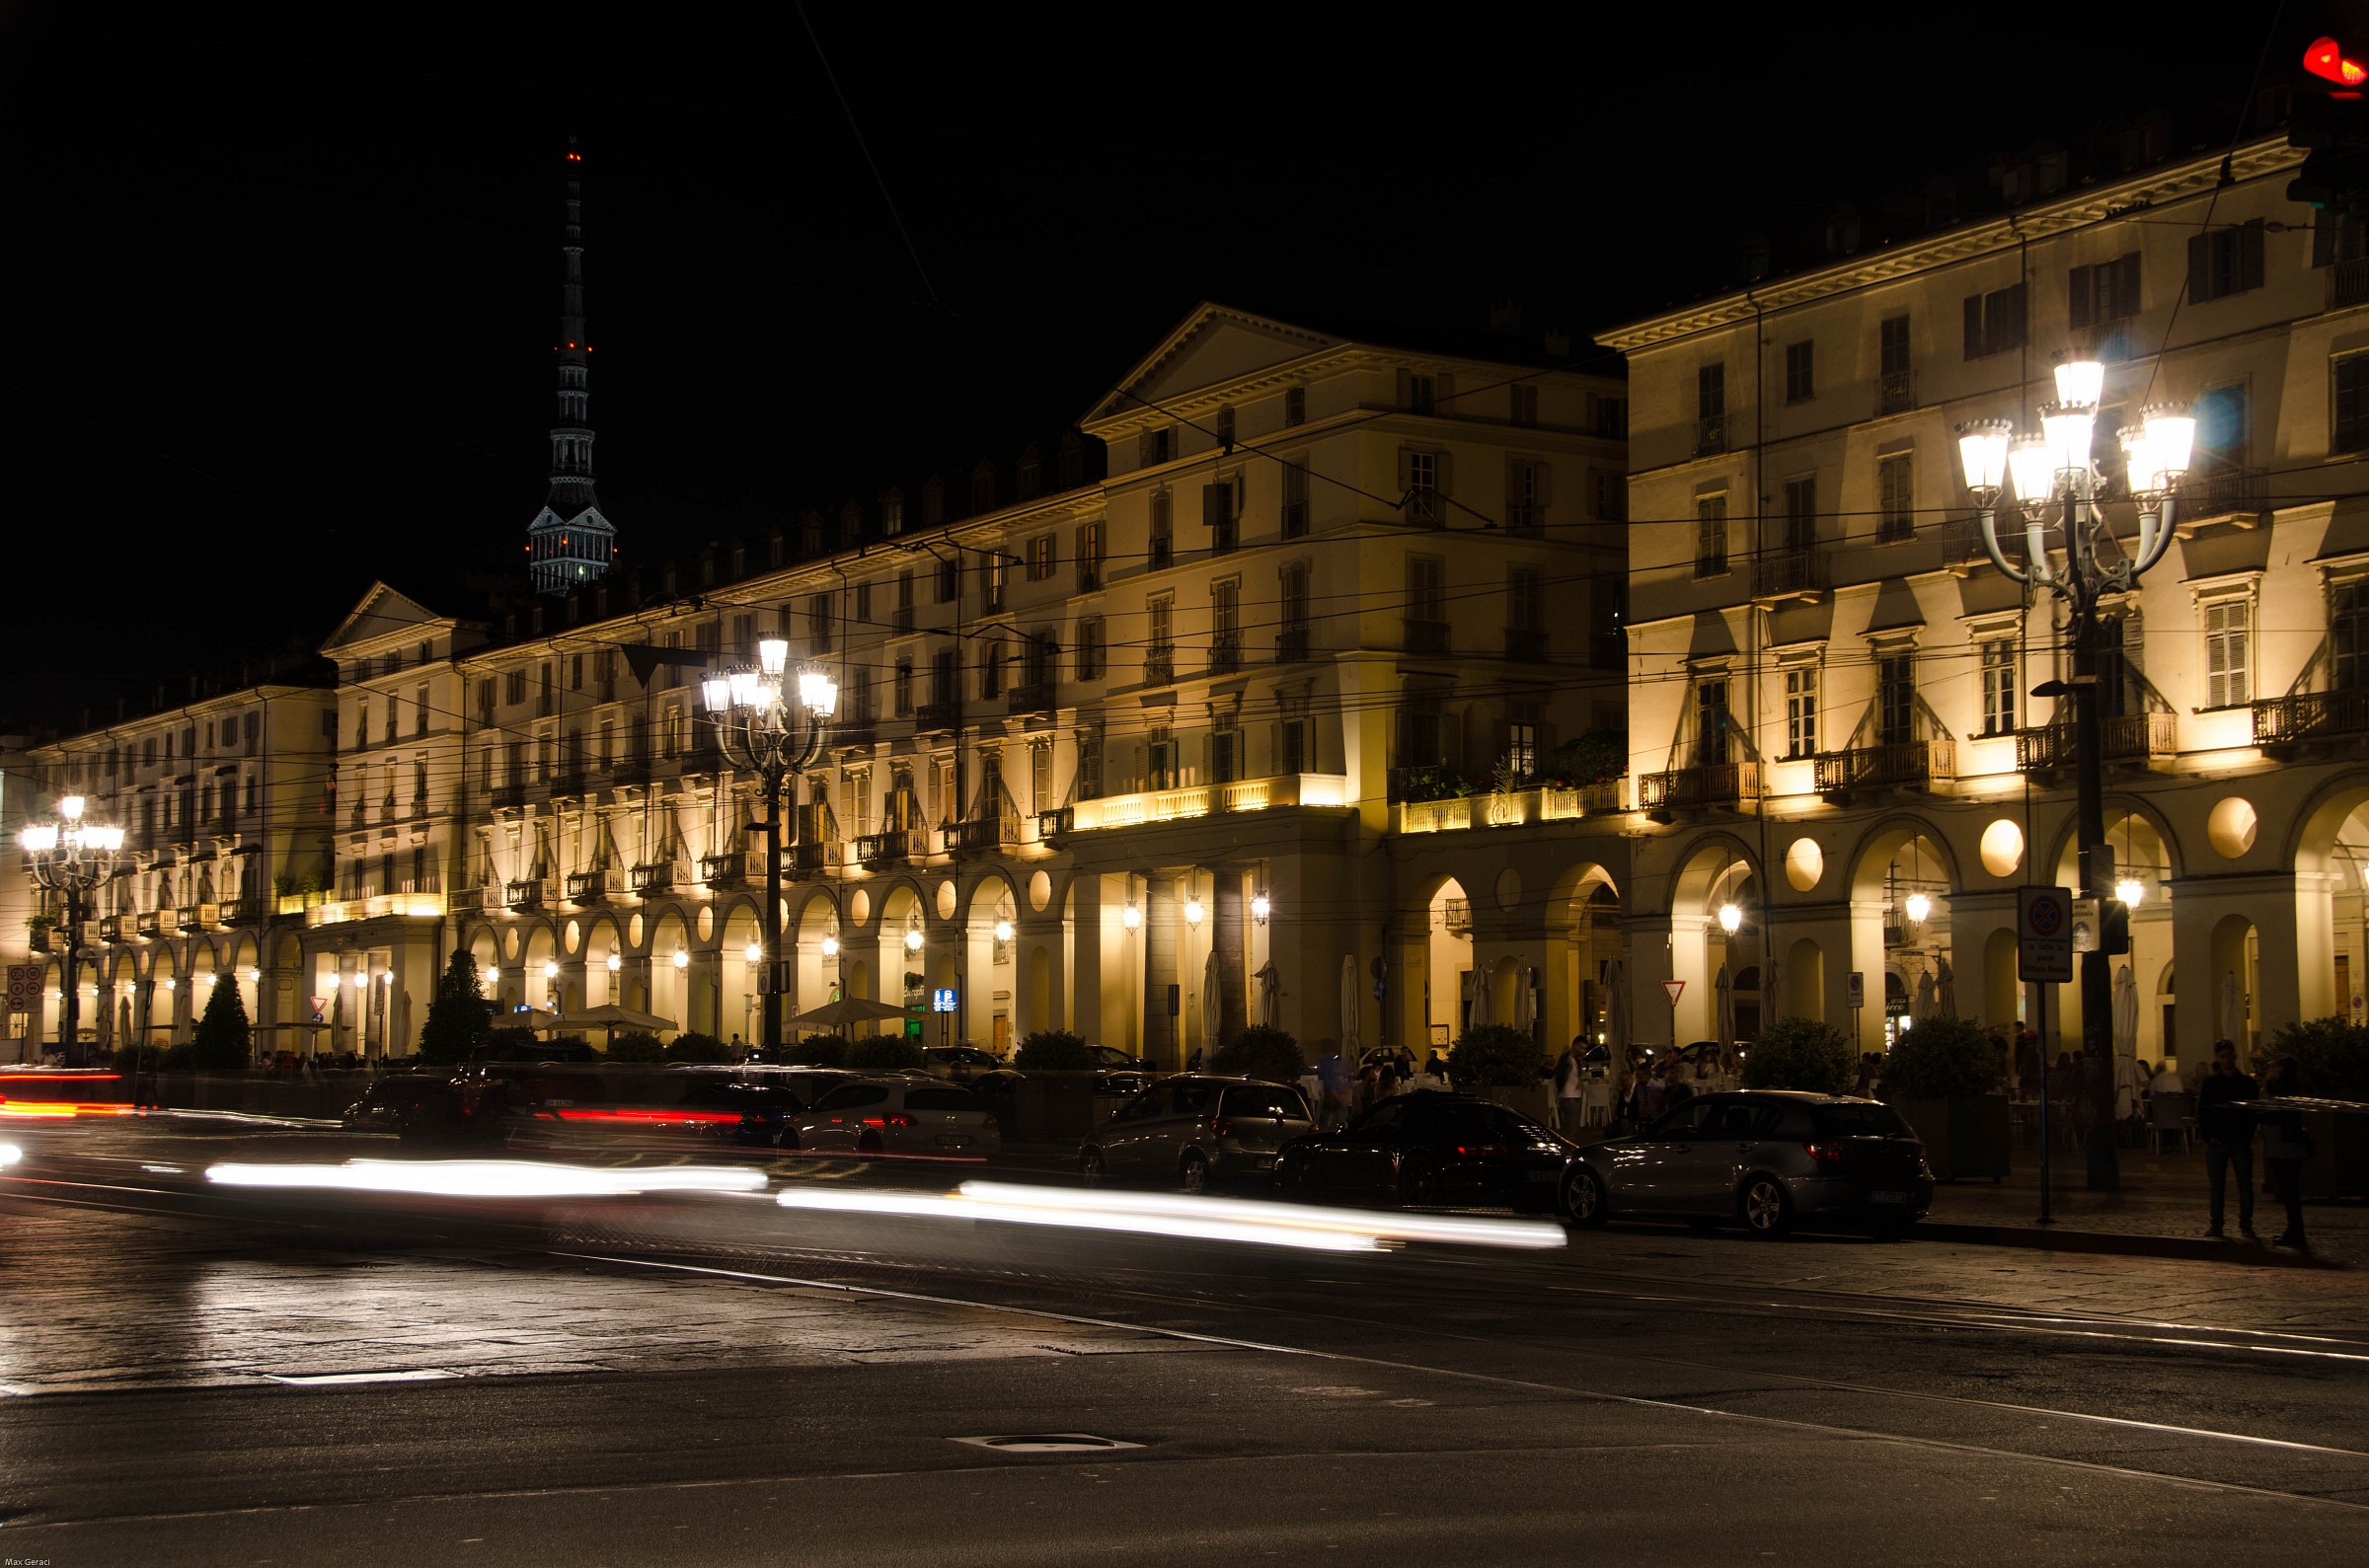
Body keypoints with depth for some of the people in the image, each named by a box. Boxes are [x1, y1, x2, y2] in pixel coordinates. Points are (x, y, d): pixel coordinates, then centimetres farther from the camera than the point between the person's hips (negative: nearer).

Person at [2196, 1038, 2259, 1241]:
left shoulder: (2247, 1082, 5)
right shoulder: (2209, 1082, 4)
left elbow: (2253, 1112, 5)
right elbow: (2201, 1111, 4)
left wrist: (2247, 1137, -6)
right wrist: (2209, 1136, -7)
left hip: (2240, 1141, 0)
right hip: (2217, 1141, 0)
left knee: (2245, 1185, -1)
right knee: (2217, 1185, 4)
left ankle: (2245, 1226, 5)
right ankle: (2216, 1224, 12)